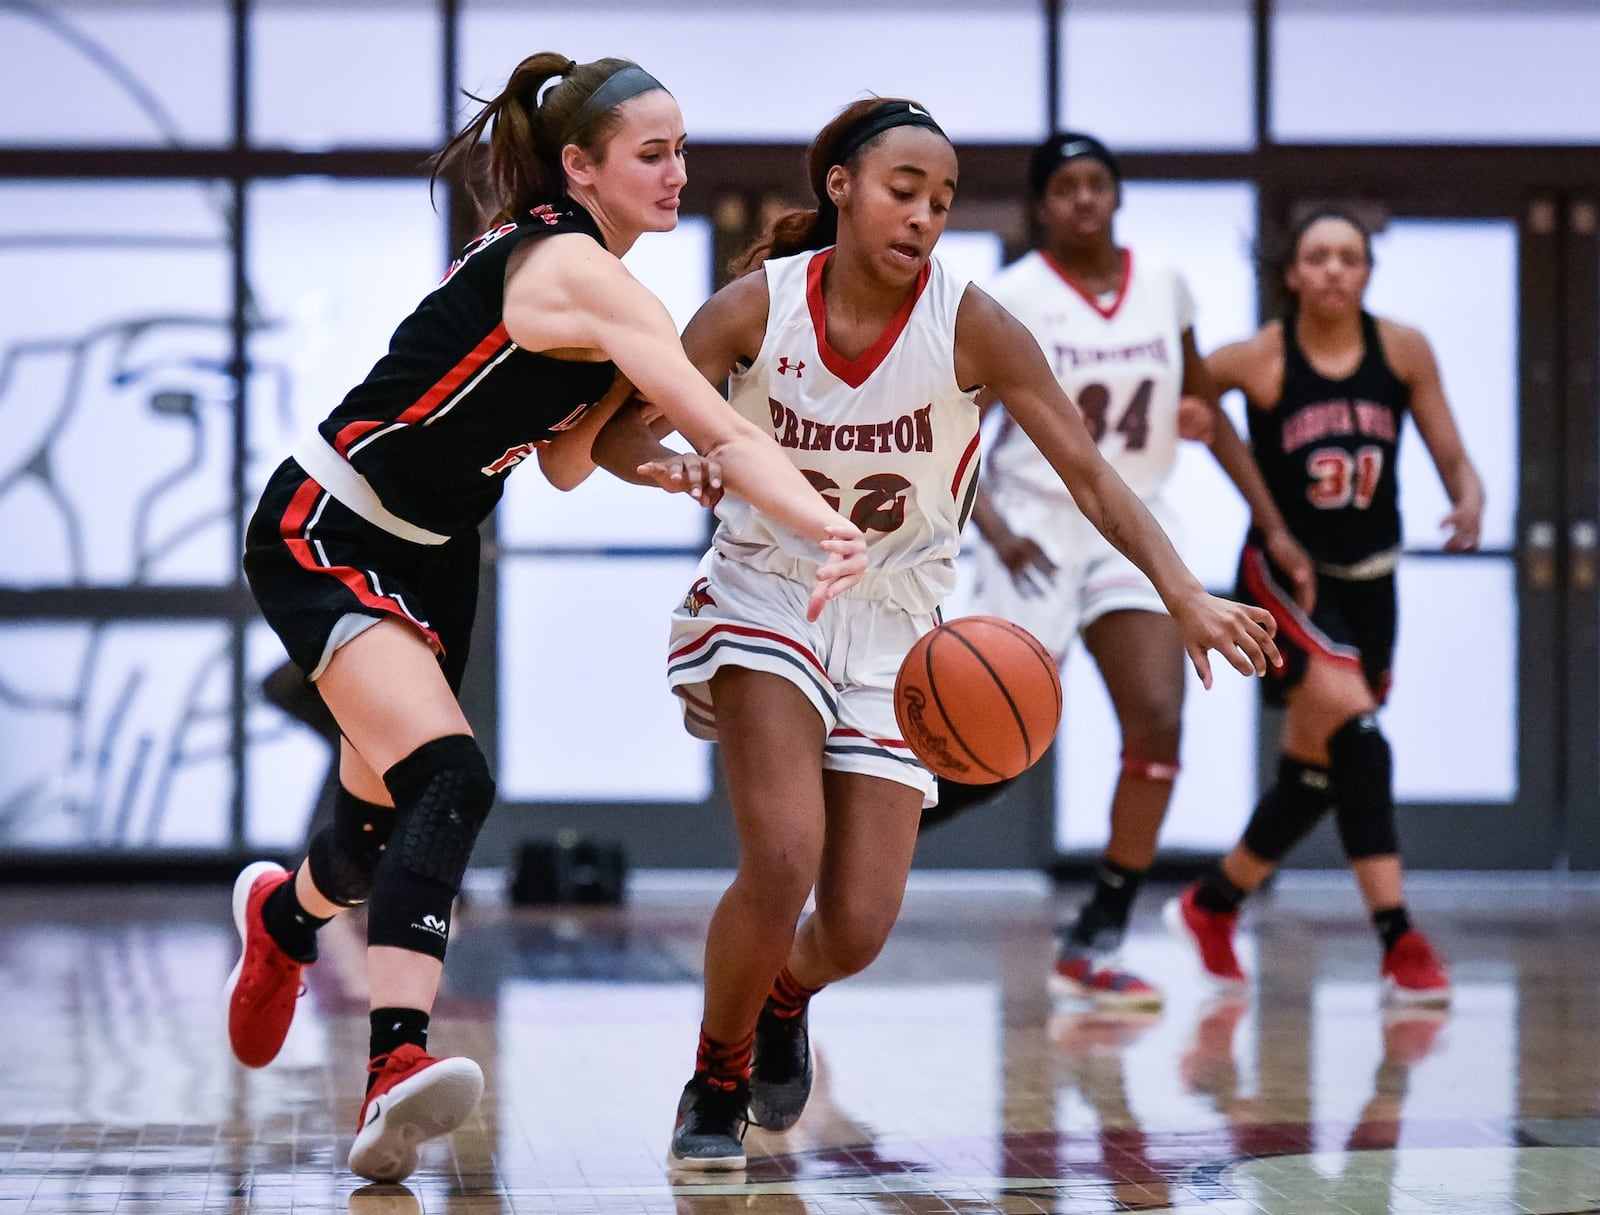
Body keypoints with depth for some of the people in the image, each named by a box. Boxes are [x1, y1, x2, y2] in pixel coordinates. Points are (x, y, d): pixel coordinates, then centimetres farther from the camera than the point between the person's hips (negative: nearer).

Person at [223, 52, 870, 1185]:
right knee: (450, 782, -29)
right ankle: (397, 1064, -38)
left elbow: (562, 462, 11)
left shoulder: (577, 272, 8)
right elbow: (726, 431, -35)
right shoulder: (571, 270, -22)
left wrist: (661, 467, -8)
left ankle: (283, 913, 52)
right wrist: (830, 530, -45)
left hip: (429, 559, 10)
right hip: (322, 536, -10)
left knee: (388, 824, 18)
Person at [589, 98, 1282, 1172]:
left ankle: (785, 994, 36)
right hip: (767, 598, -1)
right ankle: (717, 1083, 4)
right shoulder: (759, 306, -14)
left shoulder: (970, 325, -15)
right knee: (783, 860, -24)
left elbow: (1089, 474, -16)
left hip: (894, 622, 1)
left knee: (858, 929, -4)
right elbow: (616, 440, -12)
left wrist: (1185, 595, -30)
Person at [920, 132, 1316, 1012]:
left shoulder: (1163, 287, 3)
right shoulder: (1011, 300, -10)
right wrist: (995, 530, -23)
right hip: (1037, 533, -4)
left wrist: (1273, 525, 10)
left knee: (1158, 726, -13)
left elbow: (1209, 412, 13)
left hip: (1133, 529, 4)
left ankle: (1093, 944, -3)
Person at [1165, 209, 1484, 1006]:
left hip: (1368, 584, 5)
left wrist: (1469, 502, -19)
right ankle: (1400, 942, -24)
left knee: (1314, 774, 15)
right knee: (1358, 733, -25)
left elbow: (1453, 460, 2)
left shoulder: (1403, 351, -3)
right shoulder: (1259, 360, -12)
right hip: (1283, 577, -5)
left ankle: (1212, 905, 37)